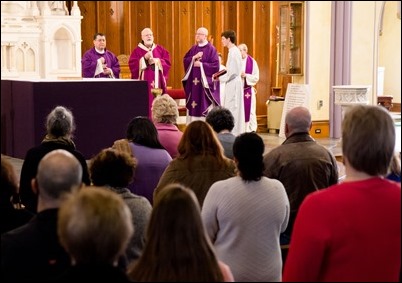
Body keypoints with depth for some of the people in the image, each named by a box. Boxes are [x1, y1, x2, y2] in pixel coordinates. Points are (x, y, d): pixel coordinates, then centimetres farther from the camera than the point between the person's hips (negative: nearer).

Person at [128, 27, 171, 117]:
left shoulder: (160, 49, 12)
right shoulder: (137, 51, 5)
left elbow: (167, 62, 4)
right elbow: (132, 64, -7)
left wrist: (156, 61, -11)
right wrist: (144, 58, -16)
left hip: (157, 82, 2)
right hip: (144, 82, -2)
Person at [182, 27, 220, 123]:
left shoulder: (211, 49, -5)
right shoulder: (193, 48, 13)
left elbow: (215, 65, -13)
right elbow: (185, 60, 8)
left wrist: (201, 64, -14)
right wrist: (194, 57, -9)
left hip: (205, 82, -6)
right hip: (193, 81, 6)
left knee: (204, 105, -6)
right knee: (193, 106, 5)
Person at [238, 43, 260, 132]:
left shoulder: (252, 61, -1)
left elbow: (256, 77, -4)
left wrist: (245, 75, -16)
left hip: (248, 90, -2)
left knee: (249, 111, -1)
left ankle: (251, 131, 5)